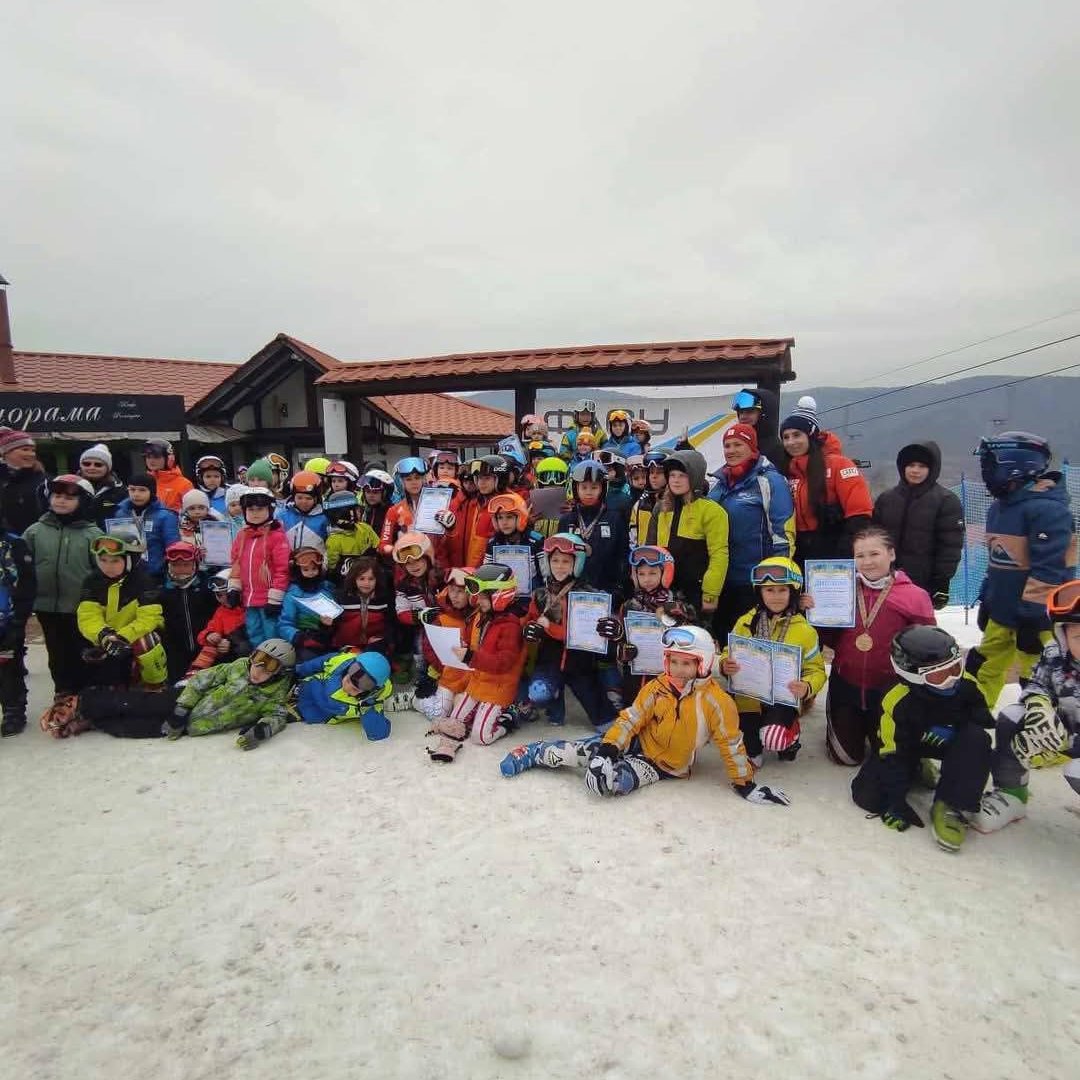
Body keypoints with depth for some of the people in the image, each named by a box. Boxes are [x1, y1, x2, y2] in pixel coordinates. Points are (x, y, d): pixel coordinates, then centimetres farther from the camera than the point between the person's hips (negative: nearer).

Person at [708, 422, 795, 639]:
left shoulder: (769, 481, -10)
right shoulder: (719, 483, 10)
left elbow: (784, 534, -13)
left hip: (756, 581, -7)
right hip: (721, 580, 7)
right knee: (720, 634, 17)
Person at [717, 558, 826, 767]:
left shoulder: (804, 630, -6)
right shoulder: (745, 622, -1)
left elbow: (816, 670, -2)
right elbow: (728, 654, 8)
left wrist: (807, 688, -24)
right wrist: (725, 666, -16)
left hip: (784, 700, -2)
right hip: (749, 698, 2)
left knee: (773, 739, -27)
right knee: (748, 751, -7)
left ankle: (792, 733, 11)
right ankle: (755, 751, 32)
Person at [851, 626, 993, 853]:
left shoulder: (966, 685, -21)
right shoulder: (897, 702, -31)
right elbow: (892, 754, -24)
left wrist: (955, 725, -29)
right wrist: (895, 802, -25)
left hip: (950, 743, 2)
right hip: (906, 746, -2)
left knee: (976, 739, -33)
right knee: (867, 796, -19)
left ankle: (951, 807, -24)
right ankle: (914, 772, 12)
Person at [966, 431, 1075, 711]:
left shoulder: (1047, 508, -19)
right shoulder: (998, 506, 11)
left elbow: (1048, 570, -23)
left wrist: (1031, 617, -23)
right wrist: (987, 600, 19)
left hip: (1035, 617, -9)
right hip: (1001, 613, 9)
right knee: (984, 671, 17)